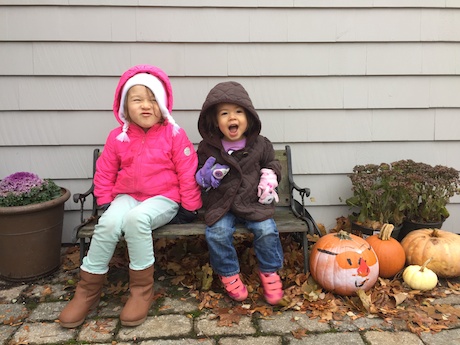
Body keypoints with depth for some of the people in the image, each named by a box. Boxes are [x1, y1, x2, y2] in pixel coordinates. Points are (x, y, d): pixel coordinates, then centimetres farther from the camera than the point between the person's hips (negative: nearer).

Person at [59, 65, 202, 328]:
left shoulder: (174, 134, -4)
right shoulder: (118, 137, 5)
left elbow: (187, 172, -3)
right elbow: (105, 172, 12)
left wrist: (189, 207, -3)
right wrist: (105, 202, 6)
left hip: (163, 199, -3)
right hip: (127, 196, 3)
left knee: (137, 218, -35)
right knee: (108, 223, -28)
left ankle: (142, 289, -17)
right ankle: (89, 290, -8)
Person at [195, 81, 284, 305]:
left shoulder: (260, 145, 2)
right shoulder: (207, 148, 0)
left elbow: (271, 163, 20)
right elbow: (197, 174, 14)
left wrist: (270, 176, -1)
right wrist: (205, 176, -9)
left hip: (254, 202, 1)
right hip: (221, 204, 0)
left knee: (266, 230, -21)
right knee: (217, 233, -24)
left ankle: (269, 272, 6)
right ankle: (229, 274, 3)